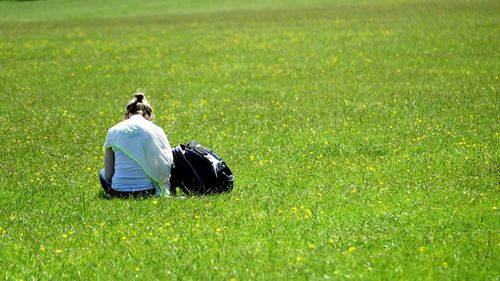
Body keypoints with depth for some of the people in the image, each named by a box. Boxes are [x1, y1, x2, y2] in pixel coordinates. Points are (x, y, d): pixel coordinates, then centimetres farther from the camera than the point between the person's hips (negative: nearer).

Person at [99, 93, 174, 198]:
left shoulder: (113, 131, 4)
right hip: (147, 192, 0)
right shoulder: (156, 130, 1)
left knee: (103, 173, 34)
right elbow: (168, 165, -1)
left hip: (118, 193, 0)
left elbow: (108, 176, 2)